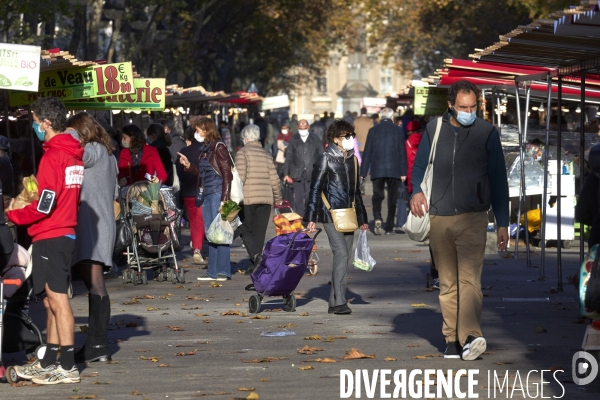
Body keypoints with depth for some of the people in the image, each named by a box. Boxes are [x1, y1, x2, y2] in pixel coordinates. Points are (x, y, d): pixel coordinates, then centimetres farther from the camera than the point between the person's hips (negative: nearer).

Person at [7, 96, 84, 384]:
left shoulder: (52, 156, -15)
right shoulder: (73, 154, 13)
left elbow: (45, 206, -17)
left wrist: (12, 215, -6)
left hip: (50, 238, -9)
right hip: (66, 233, 9)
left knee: (57, 299, -7)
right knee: (52, 301, 14)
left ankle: (68, 368, -7)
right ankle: (48, 363, 19)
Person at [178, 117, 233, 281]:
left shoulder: (218, 147, -8)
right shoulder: (205, 149, 16)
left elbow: (227, 174, -13)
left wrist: (224, 199, -18)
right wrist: (188, 165, 11)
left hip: (218, 193, -9)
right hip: (207, 194, 9)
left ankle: (223, 271, -4)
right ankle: (213, 272, 14)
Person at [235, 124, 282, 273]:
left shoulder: (243, 153, -4)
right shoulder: (266, 154, 11)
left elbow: (240, 177, -13)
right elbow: (274, 179, 9)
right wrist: (277, 198, 20)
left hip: (248, 198, -5)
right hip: (266, 198, 5)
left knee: (245, 230, 4)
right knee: (259, 232, 10)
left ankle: (255, 255, -19)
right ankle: (255, 265, 10)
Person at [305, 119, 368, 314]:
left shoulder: (352, 160, 15)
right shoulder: (326, 158, -5)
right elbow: (315, 189, -6)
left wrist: (362, 218, 23)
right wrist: (311, 218, -10)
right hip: (330, 214, -7)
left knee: (345, 258, 5)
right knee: (341, 254, -17)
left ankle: (334, 302, 11)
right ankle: (339, 302, -17)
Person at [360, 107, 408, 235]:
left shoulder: (373, 130, 1)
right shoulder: (398, 130, 0)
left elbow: (367, 152, 2)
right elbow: (402, 152, -2)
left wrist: (363, 172, 5)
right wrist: (403, 172, 1)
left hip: (377, 170, 0)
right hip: (394, 170, 0)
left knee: (377, 195, 6)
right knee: (392, 198, 7)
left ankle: (377, 218, -21)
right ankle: (389, 227, 8)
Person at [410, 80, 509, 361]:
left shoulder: (487, 133, 4)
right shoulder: (434, 130, 9)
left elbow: (498, 180, 5)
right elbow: (419, 166, 16)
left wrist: (502, 223, 2)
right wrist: (417, 190, -7)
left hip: (473, 218, -3)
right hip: (439, 219, 3)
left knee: (469, 278, -17)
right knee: (447, 283, 6)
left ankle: (471, 337, -29)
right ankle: (452, 340, 9)